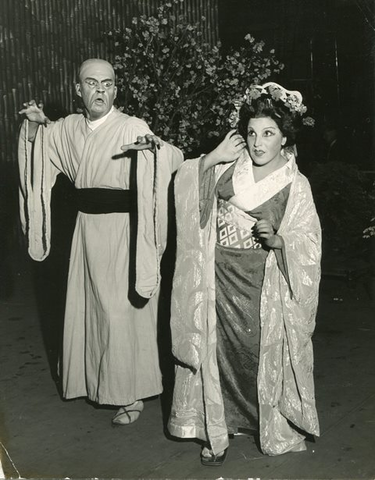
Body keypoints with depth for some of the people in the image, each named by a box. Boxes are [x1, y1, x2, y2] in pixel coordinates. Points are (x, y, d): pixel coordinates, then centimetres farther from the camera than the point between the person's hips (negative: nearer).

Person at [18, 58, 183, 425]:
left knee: (123, 311, 2)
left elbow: (175, 161, -23)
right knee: (90, 306, 16)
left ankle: (133, 393, 18)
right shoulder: (69, 128, 4)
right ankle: (97, 380, 36)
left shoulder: (133, 129, -14)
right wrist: (34, 125, 2)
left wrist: (156, 147, -43)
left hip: (123, 231, -6)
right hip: (88, 228, 6)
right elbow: (38, 142, 22)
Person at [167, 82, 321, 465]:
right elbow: (184, 183, 0)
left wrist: (276, 239, -25)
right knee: (219, 354, 6)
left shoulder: (295, 185, -5)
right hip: (220, 282, 2)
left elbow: (307, 248, -6)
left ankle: (277, 431, 27)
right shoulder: (230, 167, 2)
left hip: (264, 288, -2)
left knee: (264, 355, 5)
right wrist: (214, 157, -10)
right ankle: (217, 432, 22)